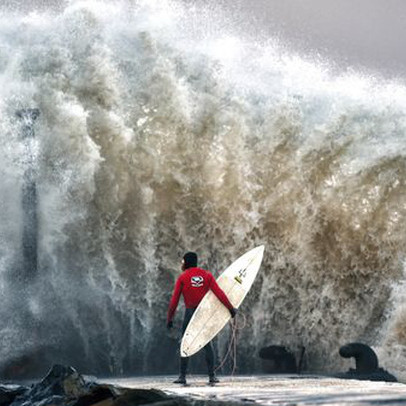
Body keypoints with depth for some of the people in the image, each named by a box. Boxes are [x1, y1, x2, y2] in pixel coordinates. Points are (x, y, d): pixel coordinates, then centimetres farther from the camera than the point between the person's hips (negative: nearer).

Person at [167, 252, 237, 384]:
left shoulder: (182, 278, -3)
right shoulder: (207, 275, 3)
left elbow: (174, 300, -5)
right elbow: (219, 293, -4)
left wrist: (169, 319, 1)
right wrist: (230, 308, 0)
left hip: (190, 313, -2)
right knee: (207, 345, 9)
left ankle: (182, 376, 1)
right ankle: (212, 376, 3)